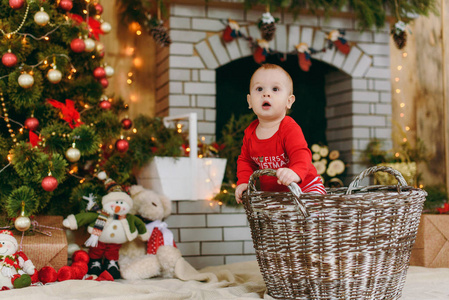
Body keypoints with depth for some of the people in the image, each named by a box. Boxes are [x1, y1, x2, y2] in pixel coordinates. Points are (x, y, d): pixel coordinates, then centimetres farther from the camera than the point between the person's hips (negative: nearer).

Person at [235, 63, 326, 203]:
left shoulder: (290, 128, -19)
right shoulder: (250, 132, 1)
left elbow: (301, 154, -32)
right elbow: (245, 160, 15)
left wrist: (295, 172, -54)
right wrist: (243, 182, -2)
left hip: (305, 187, -5)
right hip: (271, 192, 5)